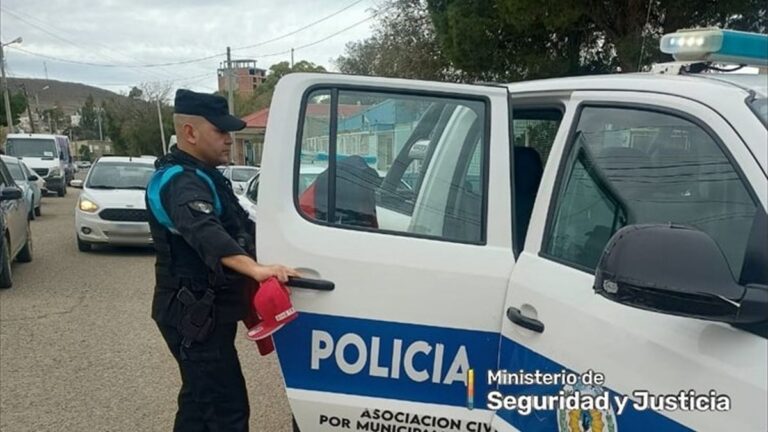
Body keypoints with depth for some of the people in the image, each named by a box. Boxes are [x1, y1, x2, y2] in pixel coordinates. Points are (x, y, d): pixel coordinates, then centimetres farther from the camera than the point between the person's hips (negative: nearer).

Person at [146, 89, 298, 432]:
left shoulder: (197, 176, 15)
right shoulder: (182, 183, -20)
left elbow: (228, 229, 28)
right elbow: (205, 234, -41)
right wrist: (255, 269, -55)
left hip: (200, 313, 11)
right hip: (196, 316, -11)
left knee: (200, 400, 21)